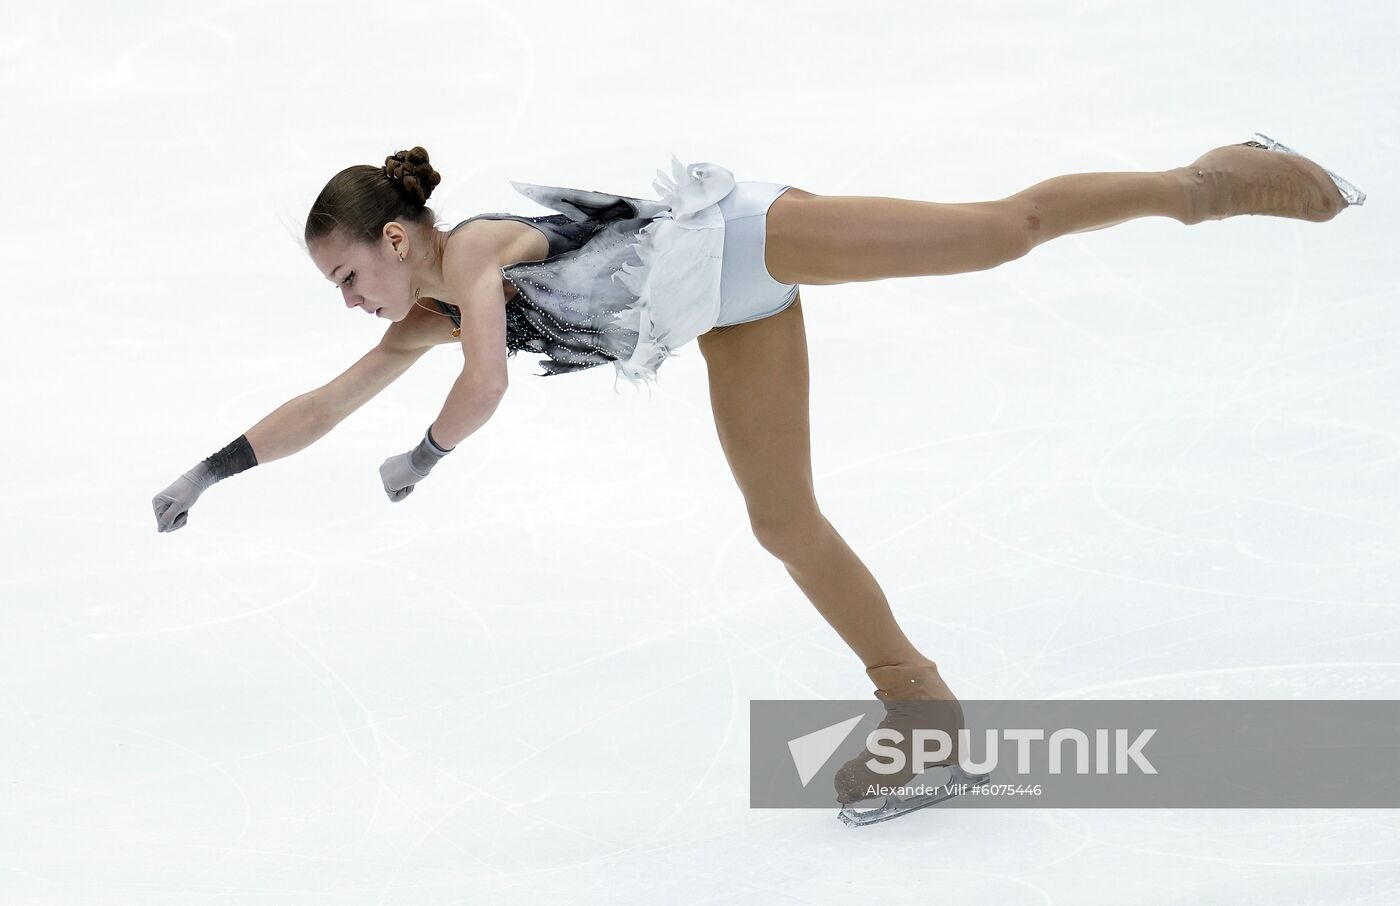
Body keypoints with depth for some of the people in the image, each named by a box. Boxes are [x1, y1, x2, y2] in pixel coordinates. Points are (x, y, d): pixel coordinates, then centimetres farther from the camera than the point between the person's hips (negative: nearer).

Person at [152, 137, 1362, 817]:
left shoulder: (472, 253, -21)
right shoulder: (426, 319, 5)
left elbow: (486, 389, -36)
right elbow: (322, 409, 12)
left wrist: (419, 459, -19)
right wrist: (212, 469, 10)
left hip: (741, 237, -9)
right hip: (735, 313, 9)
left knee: (1004, 229, -6)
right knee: (784, 522, 5)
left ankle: (1213, 180, 6)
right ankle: (918, 704, 11)